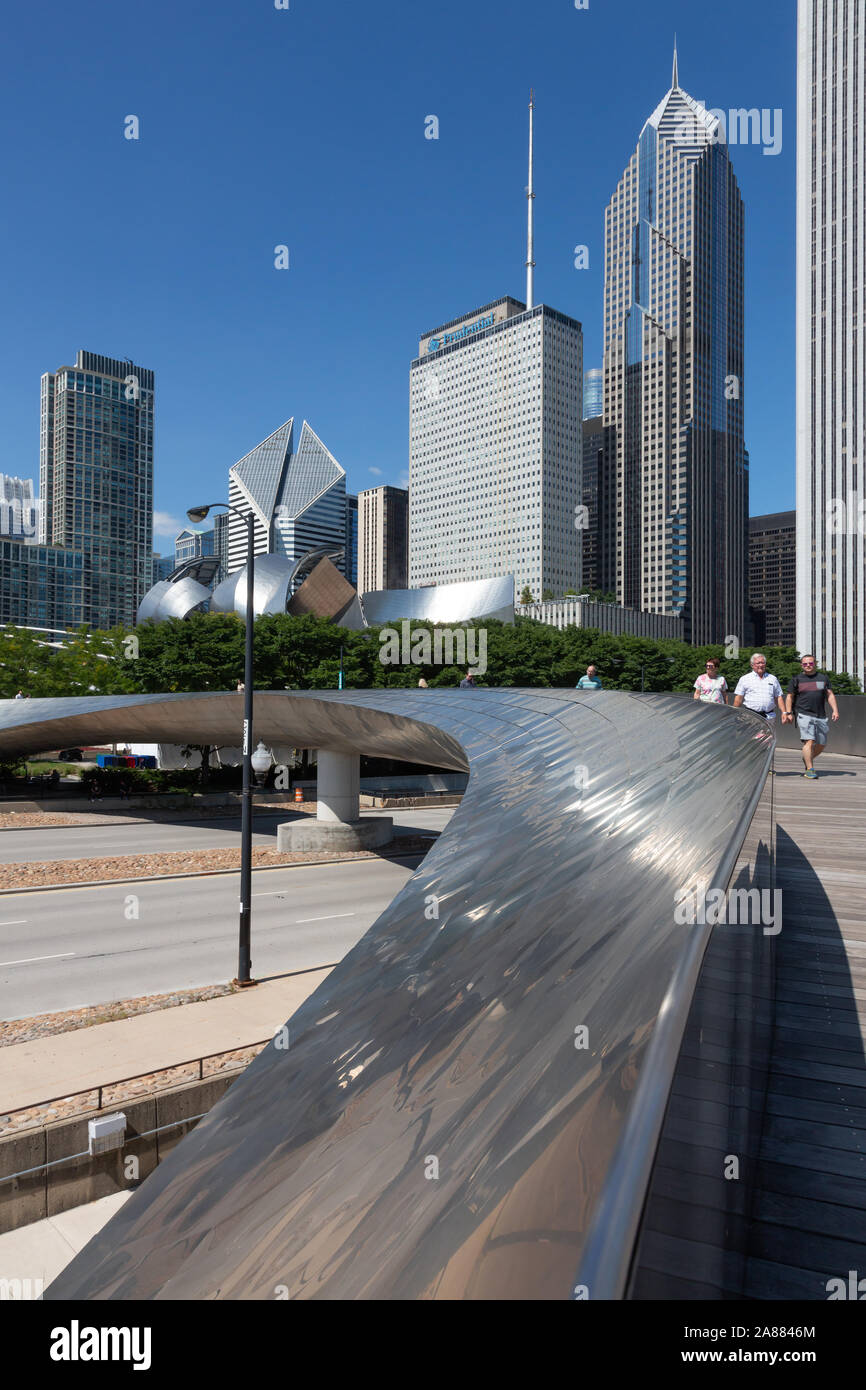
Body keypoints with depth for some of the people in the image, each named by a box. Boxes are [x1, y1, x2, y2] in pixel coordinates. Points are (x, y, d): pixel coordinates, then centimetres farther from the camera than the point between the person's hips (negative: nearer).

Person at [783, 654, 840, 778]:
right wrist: (788, 713, -1)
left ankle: (807, 759, 31)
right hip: (804, 715, -4)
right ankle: (809, 769, -15)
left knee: (822, 744, 6)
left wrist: (835, 710, 2)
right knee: (809, 741, -17)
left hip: (821, 716, 4)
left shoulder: (823, 677, 14)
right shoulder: (796, 679, 7)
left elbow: (830, 695, 14)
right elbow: (789, 697, 9)